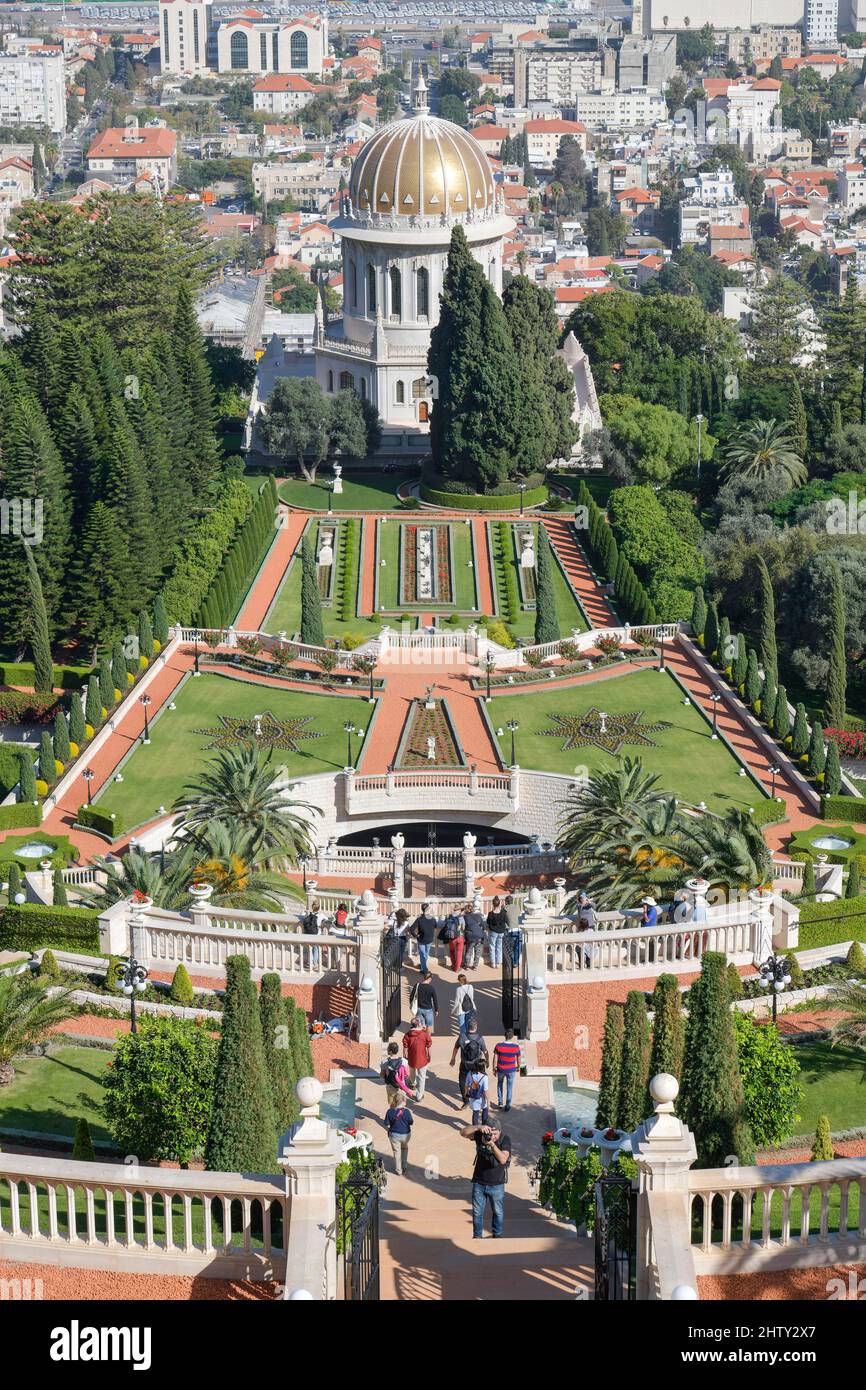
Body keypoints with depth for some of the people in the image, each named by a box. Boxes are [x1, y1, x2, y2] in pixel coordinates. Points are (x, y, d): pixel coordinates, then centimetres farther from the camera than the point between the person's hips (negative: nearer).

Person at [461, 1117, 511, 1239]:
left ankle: (497, 1236, 29)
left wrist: (492, 1144, -37)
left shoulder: (505, 1140, -13)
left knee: (498, 1212, 12)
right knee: (477, 1212, 9)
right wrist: (479, 1127, -31)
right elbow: (463, 1133, -17)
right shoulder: (481, 1135, -7)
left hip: (497, 1184, -2)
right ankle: (477, 1236, 23)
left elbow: (503, 1159, -25)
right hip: (479, 1183, 2)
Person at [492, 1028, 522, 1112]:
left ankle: (500, 1102, 29)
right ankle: (508, 1105, 21)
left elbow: (495, 1058, -10)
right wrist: (518, 1067, 16)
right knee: (509, 1087, 16)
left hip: (500, 1069, 1)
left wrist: (494, 1069, 4)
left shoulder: (498, 1046, -18)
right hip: (511, 1070, -1)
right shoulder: (516, 1047, -17)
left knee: (500, 1084, 27)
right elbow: (518, 1058, -4)